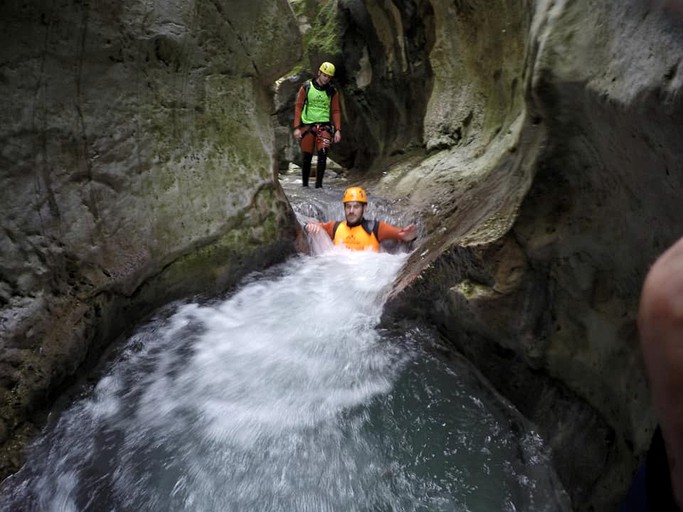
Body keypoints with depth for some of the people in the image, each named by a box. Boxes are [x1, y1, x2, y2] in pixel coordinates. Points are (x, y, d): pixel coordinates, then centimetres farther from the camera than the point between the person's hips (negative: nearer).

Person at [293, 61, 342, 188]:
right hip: (307, 125, -1)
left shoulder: (332, 91, 7)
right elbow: (298, 107, 2)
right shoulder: (306, 88, 2)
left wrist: (337, 130, 1)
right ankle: (304, 185, 17)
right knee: (307, 157, 3)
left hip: (324, 126, 1)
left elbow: (335, 111, 10)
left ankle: (318, 185, -10)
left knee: (323, 154, -15)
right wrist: (297, 127, -5)